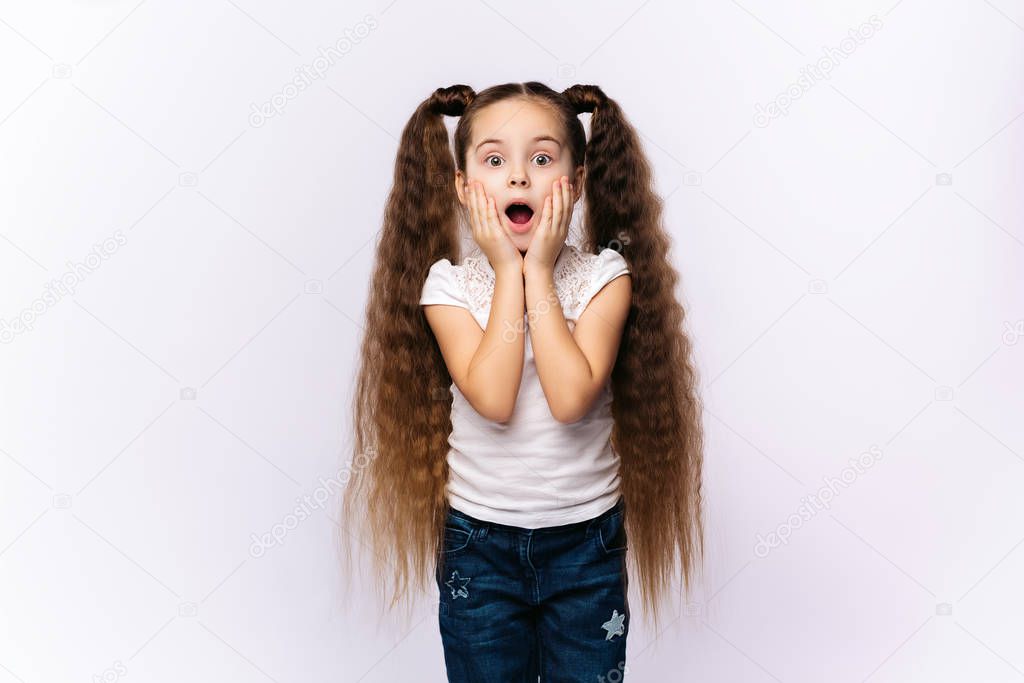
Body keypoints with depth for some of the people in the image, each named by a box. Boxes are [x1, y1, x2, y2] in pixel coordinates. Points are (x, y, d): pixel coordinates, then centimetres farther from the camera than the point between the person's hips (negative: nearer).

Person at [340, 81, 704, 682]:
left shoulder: (603, 275, -9)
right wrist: (509, 271, -18)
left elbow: (571, 397, -23)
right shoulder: (448, 283, -8)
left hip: (586, 543, 0)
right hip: (479, 544, 1)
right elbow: (493, 399, -23)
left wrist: (539, 271, -19)